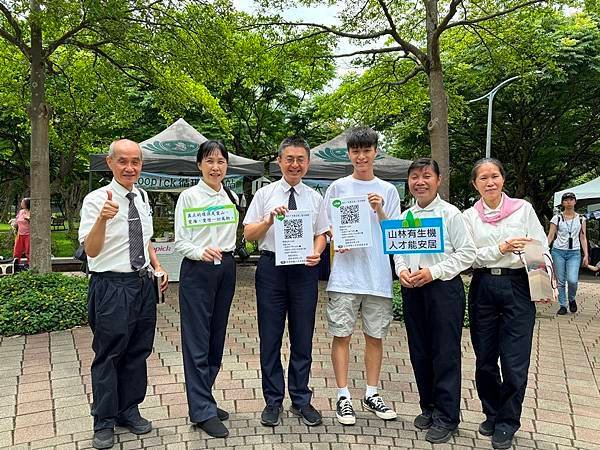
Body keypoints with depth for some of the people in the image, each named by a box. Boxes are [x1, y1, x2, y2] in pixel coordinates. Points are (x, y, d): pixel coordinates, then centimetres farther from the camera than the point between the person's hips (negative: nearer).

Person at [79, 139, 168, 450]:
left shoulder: (142, 198, 8)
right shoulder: (96, 199, -11)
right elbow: (91, 250, -19)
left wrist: (157, 266, 7)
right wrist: (102, 219, -36)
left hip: (143, 284, 6)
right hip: (111, 286, -6)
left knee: (138, 351, 16)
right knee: (108, 355, 6)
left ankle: (129, 411, 34)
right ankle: (104, 422, 24)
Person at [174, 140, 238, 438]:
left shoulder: (232, 198, 10)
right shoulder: (188, 196, -5)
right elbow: (179, 241, -8)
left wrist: (225, 255, 8)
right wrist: (200, 252, -25)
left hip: (226, 269, 6)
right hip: (197, 271, -6)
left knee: (217, 337, 12)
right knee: (197, 341, -2)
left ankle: (201, 399, 27)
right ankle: (203, 411, 7)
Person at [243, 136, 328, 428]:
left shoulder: (314, 198, 9)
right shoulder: (265, 194, 3)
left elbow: (321, 235, 11)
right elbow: (248, 234, 2)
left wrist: (317, 253, -10)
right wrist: (270, 220, -16)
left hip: (304, 269, 2)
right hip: (271, 268, -1)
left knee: (303, 337, 9)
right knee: (270, 337, 6)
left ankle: (301, 400, 25)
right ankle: (273, 401, 22)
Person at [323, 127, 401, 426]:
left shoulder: (388, 191, 8)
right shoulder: (338, 188, 5)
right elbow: (326, 227, 6)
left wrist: (380, 212, -12)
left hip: (378, 274, 2)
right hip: (345, 271, -1)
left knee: (375, 335, 10)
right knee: (342, 334, 2)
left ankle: (372, 394, 25)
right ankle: (343, 396, 14)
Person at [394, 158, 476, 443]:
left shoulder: (450, 214, -6)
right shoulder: (404, 216, 9)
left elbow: (467, 253, -9)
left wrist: (433, 272, -16)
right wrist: (401, 270, -5)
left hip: (443, 288, -5)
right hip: (412, 290, 5)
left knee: (445, 353, 1)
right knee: (419, 352, 13)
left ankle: (447, 417, 14)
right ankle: (429, 406, 30)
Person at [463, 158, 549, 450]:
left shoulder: (523, 209, 3)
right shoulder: (469, 216, 5)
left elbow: (541, 249, 1)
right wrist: (500, 248, -14)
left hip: (517, 287, -1)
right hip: (483, 288, 2)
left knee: (515, 362, -2)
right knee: (485, 359, 10)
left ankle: (506, 424, 16)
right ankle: (491, 414, 30)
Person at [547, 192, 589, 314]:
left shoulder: (581, 219, 8)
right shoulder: (557, 218, 3)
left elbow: (583, 238, 9)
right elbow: (550, 236, 1)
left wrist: (586, 255, 2)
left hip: (574, 253, 0)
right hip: (558, 251, 0)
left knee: (572, 280, -14)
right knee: (560, 281, 3)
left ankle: (572, 299, 16)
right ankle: (562, 305, 15)